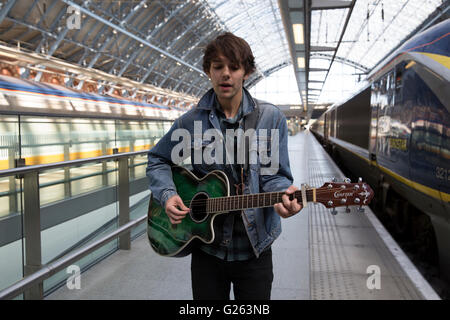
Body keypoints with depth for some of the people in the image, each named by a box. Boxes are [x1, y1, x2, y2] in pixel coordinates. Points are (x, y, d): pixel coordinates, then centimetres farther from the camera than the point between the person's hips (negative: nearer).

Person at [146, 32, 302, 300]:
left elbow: (274, 175, -4)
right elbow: (158, 160, 10)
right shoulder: (190, 122, -3)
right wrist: (168, 195, -8)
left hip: (254, 248, 0)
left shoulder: (271, 118, -4)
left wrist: (282, 196, -26)